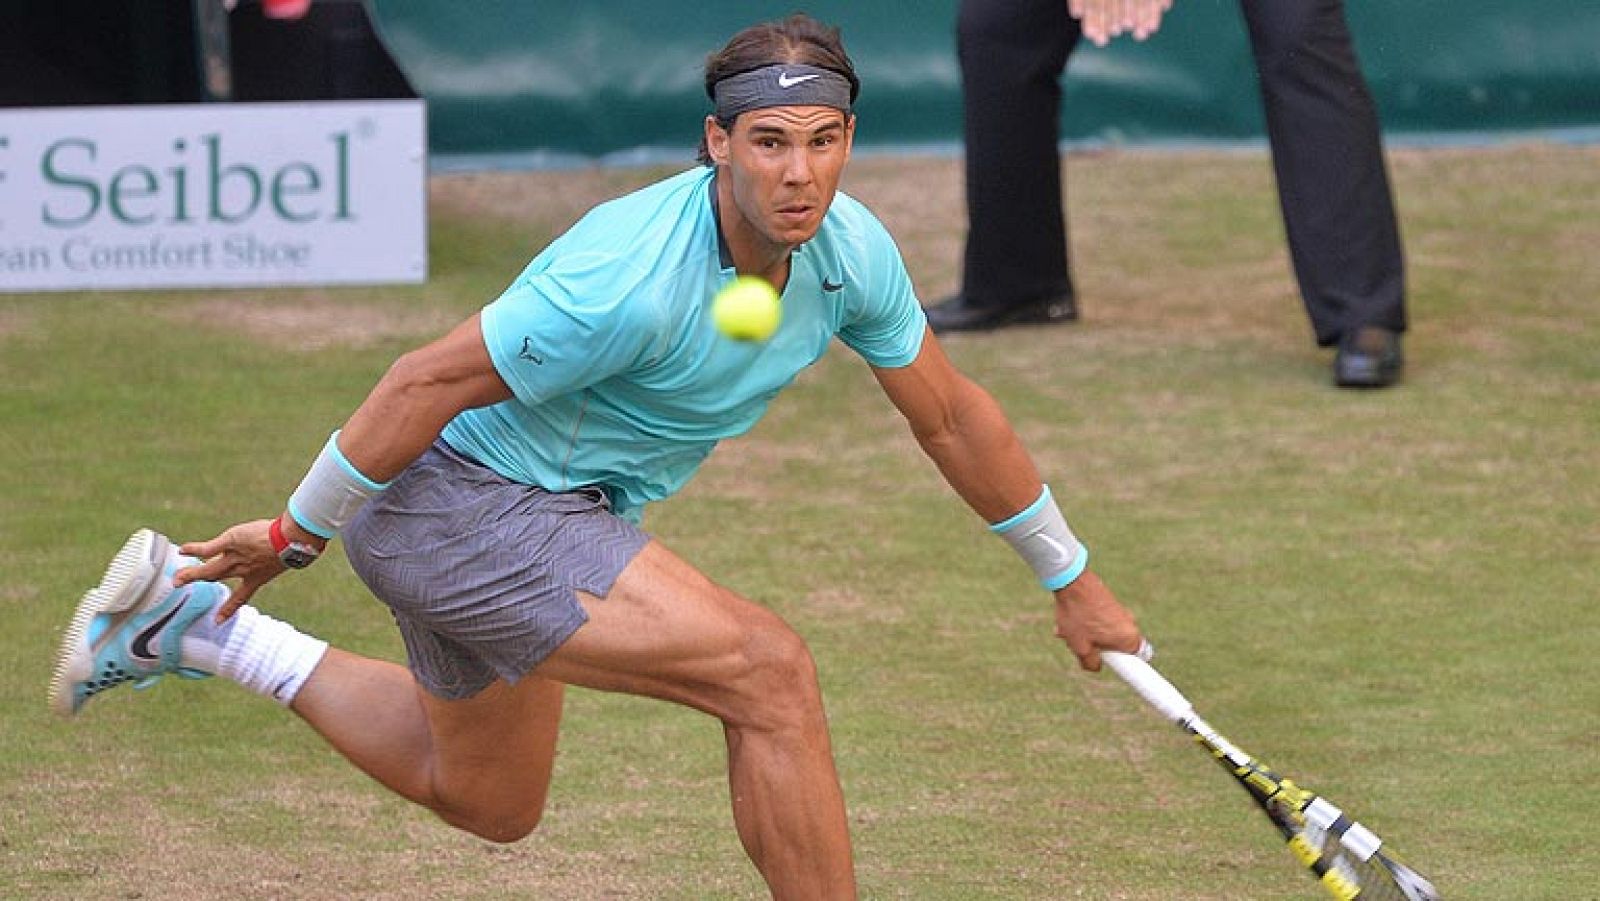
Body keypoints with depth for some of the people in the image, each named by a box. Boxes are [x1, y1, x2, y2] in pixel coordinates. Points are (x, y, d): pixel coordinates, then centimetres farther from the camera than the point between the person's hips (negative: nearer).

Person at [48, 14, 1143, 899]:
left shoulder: (853, 249, -9)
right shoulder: (633, 279, -33)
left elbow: (953, 416, 6)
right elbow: (427, 382, -23)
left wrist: (1072, 580, 15)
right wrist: (294, 536, -13)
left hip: (539, 508, 9)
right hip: (458, 495, -9)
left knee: (486, 801, 30)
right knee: (770, 672, -23)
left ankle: (194, 617, 34)